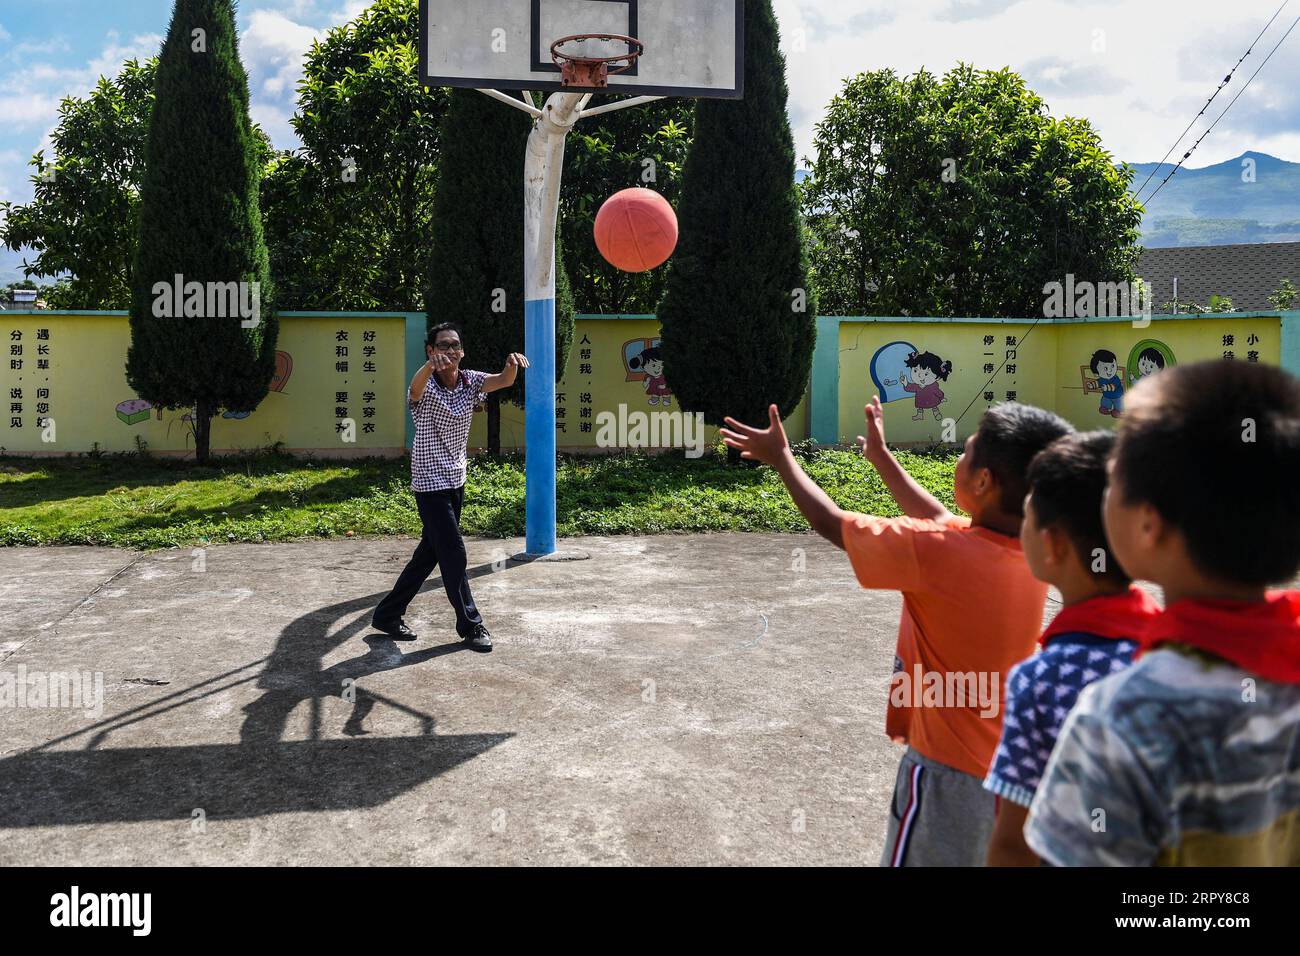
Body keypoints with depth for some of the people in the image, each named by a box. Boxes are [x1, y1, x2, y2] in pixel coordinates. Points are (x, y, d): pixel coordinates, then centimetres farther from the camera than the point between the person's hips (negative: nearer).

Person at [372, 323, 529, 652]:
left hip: (456, 479, 7)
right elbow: (416, 387, -42)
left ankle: (388, 614, 28)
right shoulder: (427, 387, -17)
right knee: (453, 553, -5)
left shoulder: (469, 381, -2)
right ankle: (470, 624, 10)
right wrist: (431, 364, -65)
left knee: (430, 550, 15)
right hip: (430, 482, -7)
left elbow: (503, 381, -18)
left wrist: (513, 363, -42)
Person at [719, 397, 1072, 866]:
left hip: (948, 773, -7)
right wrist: (881, 457, 23)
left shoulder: (938, 554, -27)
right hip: (1008, 767, 7)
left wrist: (781, 457, 2)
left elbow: (832, 524, -13)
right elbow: (942, 522, 14)